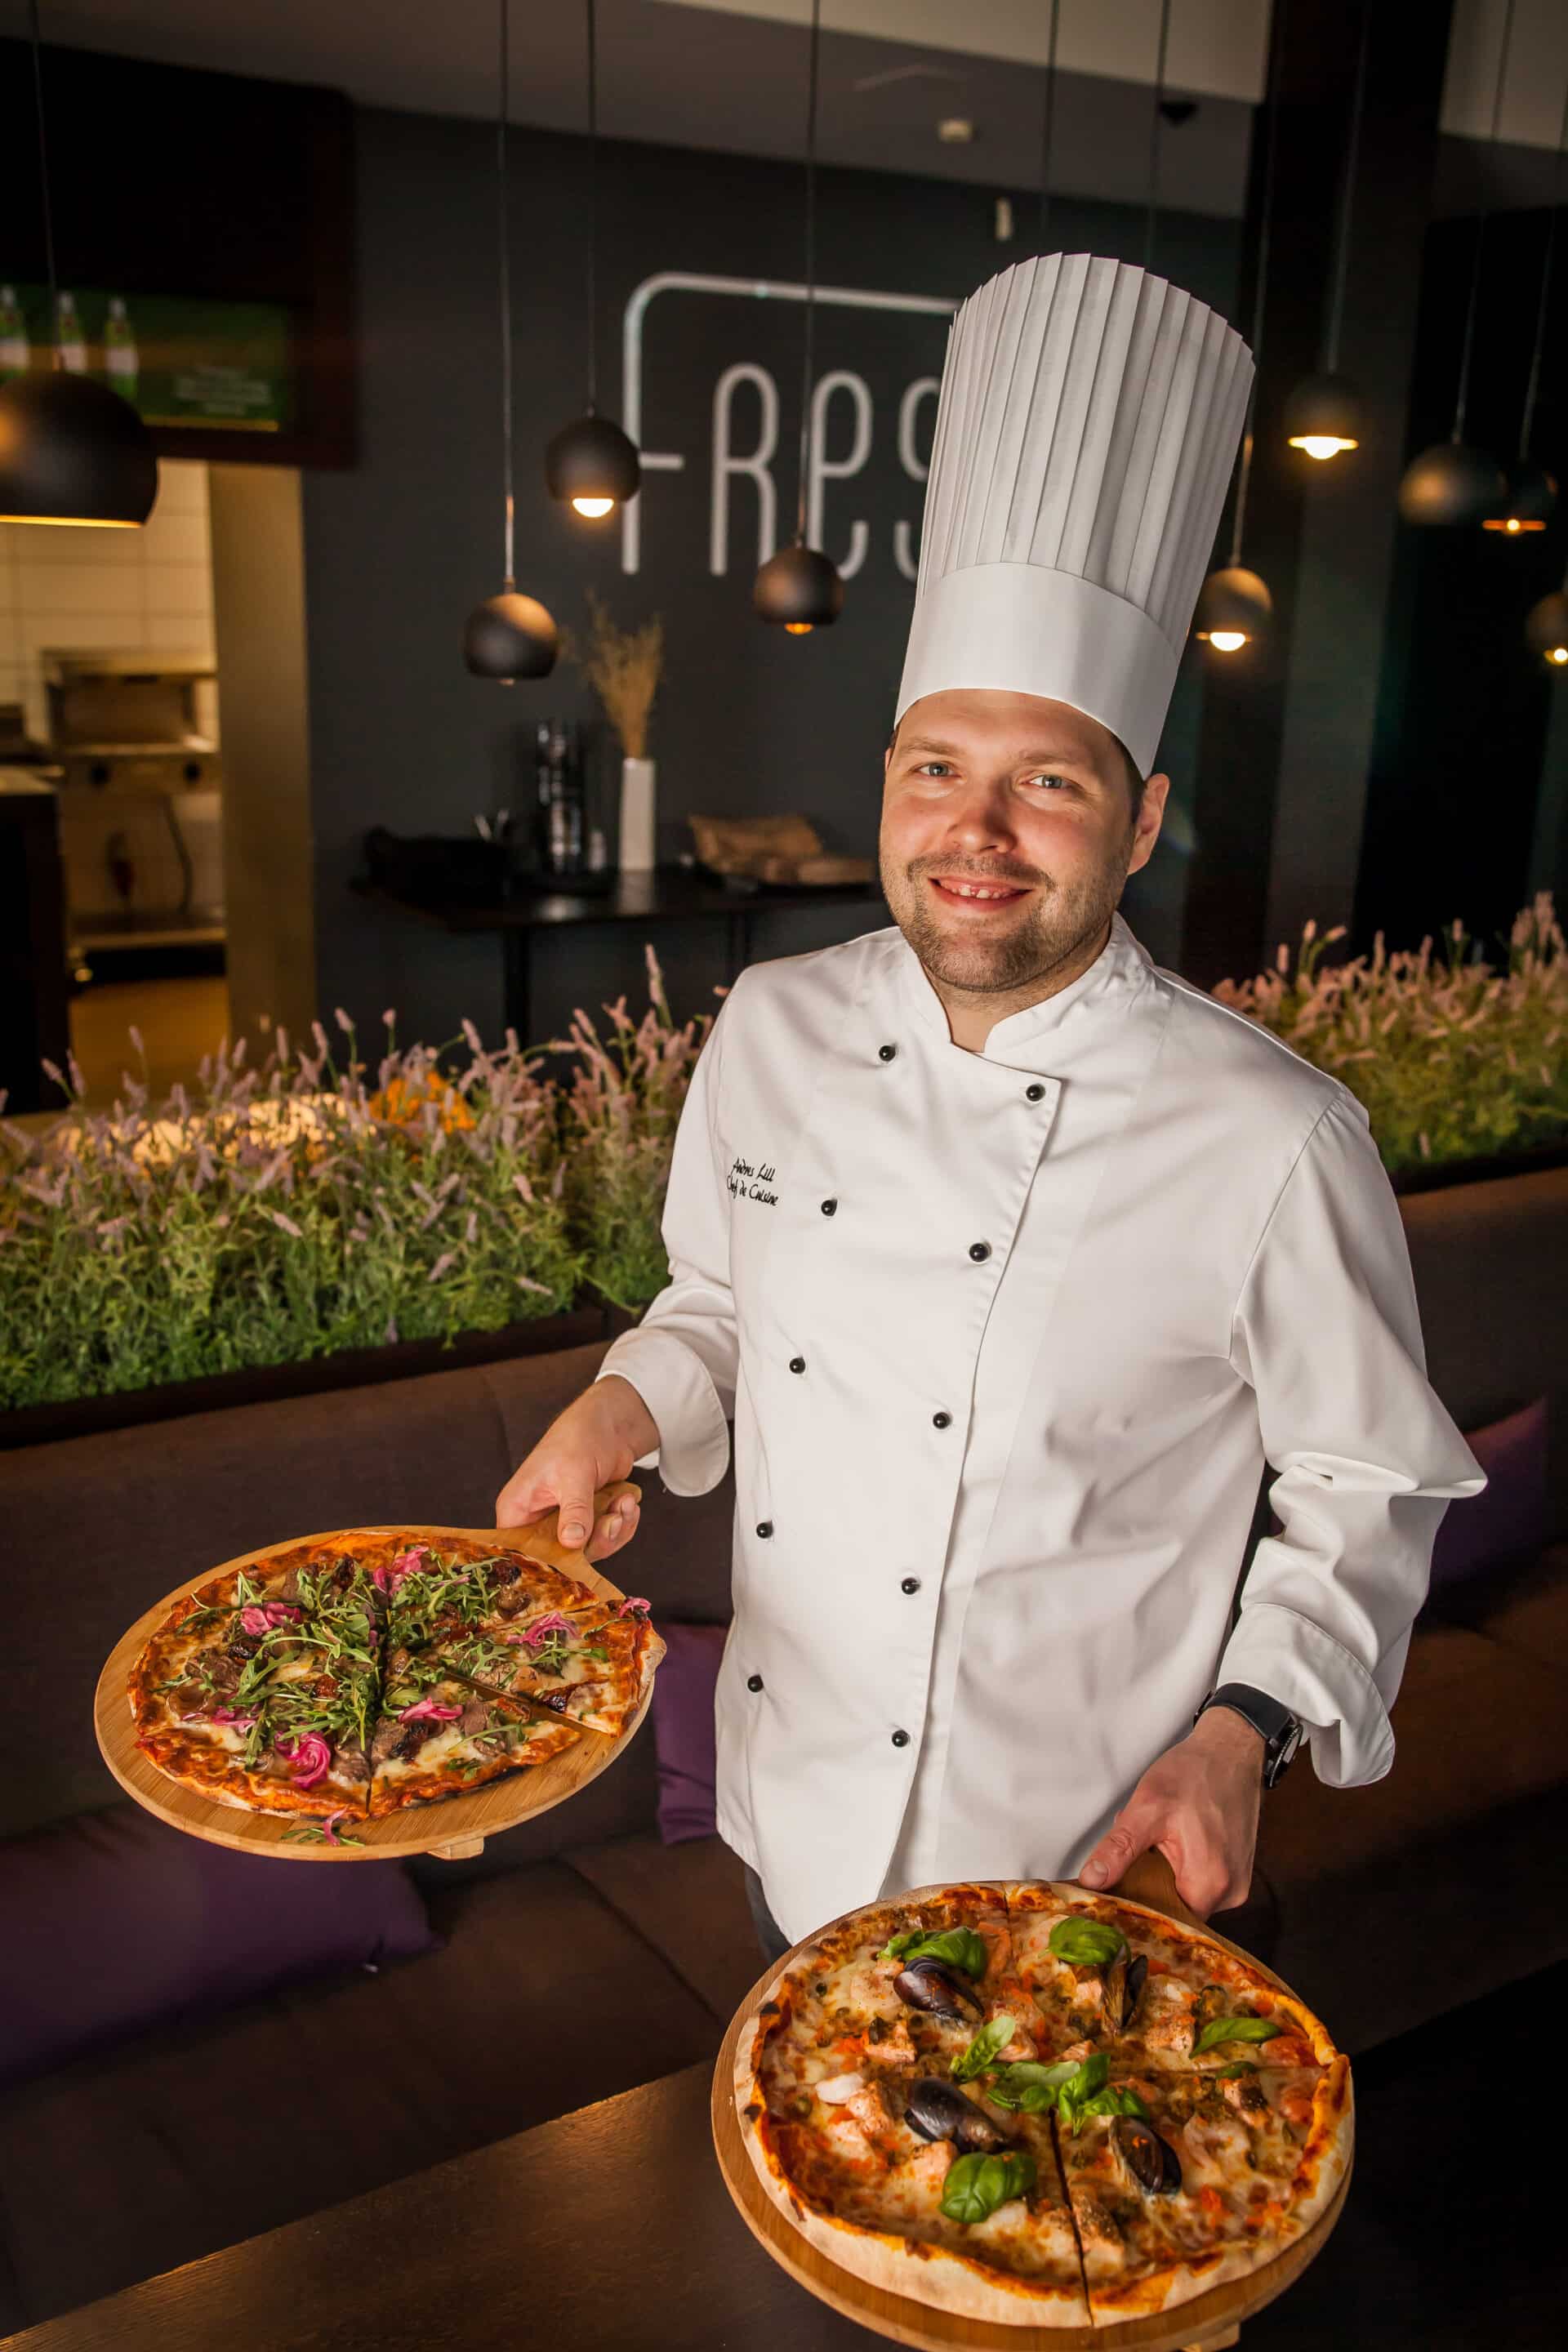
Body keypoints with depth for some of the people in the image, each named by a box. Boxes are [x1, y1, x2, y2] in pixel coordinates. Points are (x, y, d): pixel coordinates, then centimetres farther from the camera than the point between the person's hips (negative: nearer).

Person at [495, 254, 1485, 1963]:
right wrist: (621, 1408, -10)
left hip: (1072, 1873, -4)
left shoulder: (1271, 1142, -22)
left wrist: (1242, 1730, -20)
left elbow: (1369, 1488, -8)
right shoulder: (775, 1032, -8)